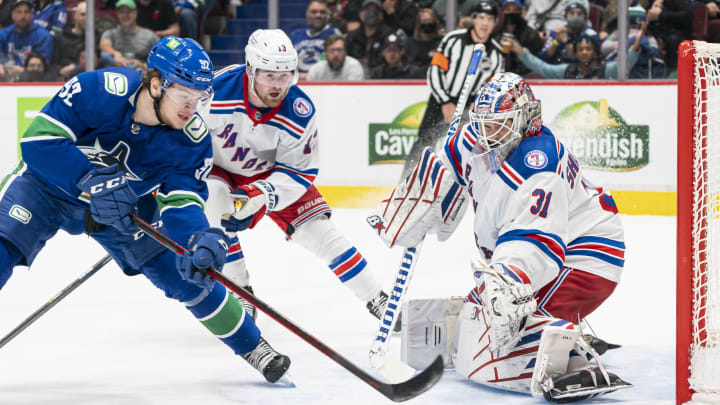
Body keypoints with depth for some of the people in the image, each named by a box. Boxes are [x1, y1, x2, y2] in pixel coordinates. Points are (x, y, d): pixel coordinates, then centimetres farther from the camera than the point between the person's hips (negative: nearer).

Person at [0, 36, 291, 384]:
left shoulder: (193, 139, -22)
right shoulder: (98, 91, -34)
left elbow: (181, 203, -24)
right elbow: (39, 139, -35)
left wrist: (201, 238, -46)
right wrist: (93, 182, -44)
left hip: (128, 203, 3)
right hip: (49, 184, -3)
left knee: (185, 271, -2)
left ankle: (250, 346, 18)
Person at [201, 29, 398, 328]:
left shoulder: (300, 113, -25)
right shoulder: (214, 91, -33)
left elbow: (298, 171, -19)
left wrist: (263, 195, -35)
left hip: (271, 173, 1)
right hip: (214, 167, -1)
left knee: (319, 231, -6)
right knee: (216, 207, -32)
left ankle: (377, 300, 7)